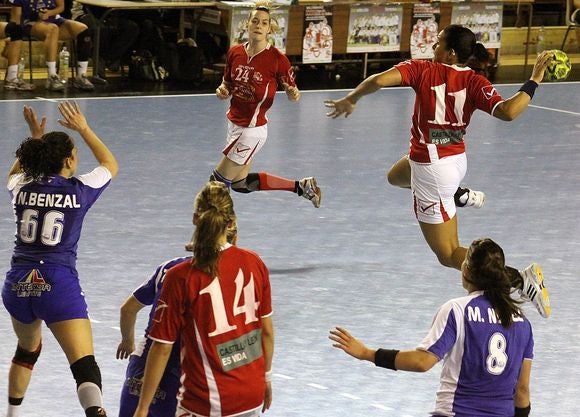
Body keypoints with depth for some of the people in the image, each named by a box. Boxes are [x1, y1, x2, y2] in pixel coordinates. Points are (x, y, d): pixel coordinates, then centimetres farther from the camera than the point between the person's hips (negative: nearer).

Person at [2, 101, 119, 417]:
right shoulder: (79, 190, -2)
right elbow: (110, 165, 19)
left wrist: (35, 138, 35)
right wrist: (83, 129, 23)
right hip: (59, 284, -5)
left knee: (27, 350, 31)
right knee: (85, 366, -14)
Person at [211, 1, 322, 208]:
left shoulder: (277, 59, -16)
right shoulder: (235, 53, -1)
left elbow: (293, 92, -7)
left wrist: (293, 93, -30)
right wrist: (223, 90, -9)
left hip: (252, 129, -8)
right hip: (234, 124, 8)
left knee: (219, 180, -3)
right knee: (241, 183, 20)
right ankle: (301, 186, 27)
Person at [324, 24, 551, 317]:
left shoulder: (422, 70, -16)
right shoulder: (474, 83, -9)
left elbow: (378, 80, -26)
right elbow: (507, 112, -25)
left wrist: (350, 100, -8)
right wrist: (533, 82, -11)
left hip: (431, 169, -6)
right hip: (457, 159, 6)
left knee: (449, 255, -1)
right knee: (395, 175, 38)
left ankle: (520, 279, -19)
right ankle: (461, 195, 34)